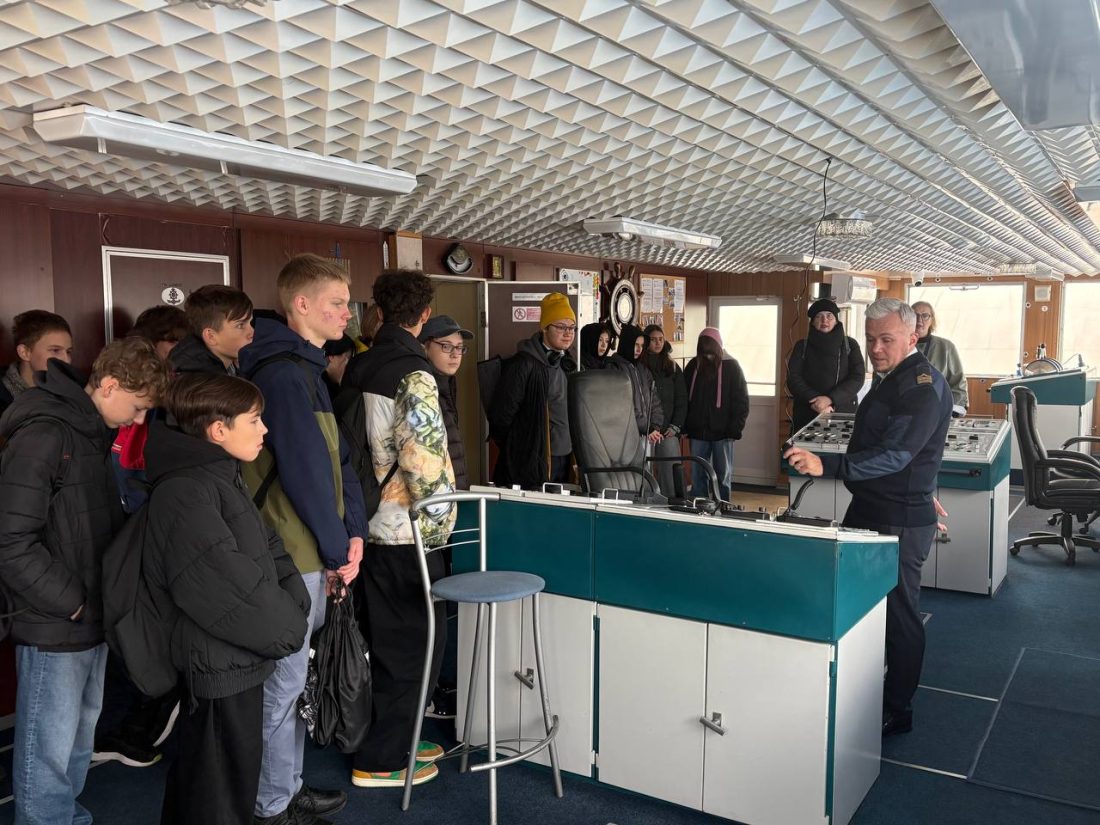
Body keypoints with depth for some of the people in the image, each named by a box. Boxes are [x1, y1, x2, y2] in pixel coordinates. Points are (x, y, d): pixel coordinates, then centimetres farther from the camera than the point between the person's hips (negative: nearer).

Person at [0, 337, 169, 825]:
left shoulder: (91, 433, 10)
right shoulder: (41, 436, -18)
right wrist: (70, 602, -16)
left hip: (93, 620, 9)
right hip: (54, 630, -8)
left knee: (79, 742, 19)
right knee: (49, 752, 4)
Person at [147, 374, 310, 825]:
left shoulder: (222, 478, 11)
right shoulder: (185, 492, -22)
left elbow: (268, 548, 13)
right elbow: (227, 580, -26)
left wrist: (295, 602, -3)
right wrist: (286, 627, -13)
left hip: (237, 654, 10)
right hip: (220, 661, -10)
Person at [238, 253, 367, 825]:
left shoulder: (306, 368, 13)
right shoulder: (283, 373, -18)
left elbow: (336, 457, 11)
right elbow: (303, 470, -20)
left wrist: (352, 534, 4)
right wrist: (337, 552, -12)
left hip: (308, 552, 10)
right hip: (289, 556, -10)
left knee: (292, 675, 19)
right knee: (282, 682, 4)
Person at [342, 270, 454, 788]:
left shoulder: (358, 366, 8)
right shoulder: (413, 374, -17)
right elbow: (422, 458, -24)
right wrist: (439, 525, -13)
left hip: (368, 523, 8)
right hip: (404, 531, -8)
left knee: (388, 637, 19)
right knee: (415, 640, 5)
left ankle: (395, 738, 33)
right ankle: (380, 760, 15)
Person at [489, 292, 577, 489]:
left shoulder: (565, 364, 14)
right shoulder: (523, 364, -13)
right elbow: (500, 415, -14)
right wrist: (516, 452, -4)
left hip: (562, 464, 8)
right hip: (531, 468, -8)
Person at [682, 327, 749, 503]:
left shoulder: (731, 367, -2)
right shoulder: (693, 366, 5)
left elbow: (741, 401, -3)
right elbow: (684, 398, 9)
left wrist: (735, 429, -12)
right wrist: (684, 427, 1)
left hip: (722, 433, -2)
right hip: (697, 431, 3)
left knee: (723, 476, 5)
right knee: (697, 476, 6)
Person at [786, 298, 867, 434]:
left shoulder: (850, 345, 6)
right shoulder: (802, 346, 8)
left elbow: (858, 377, -4)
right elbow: (793, 379, -1)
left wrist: (830, 399, -17)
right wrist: (816, 402, -16)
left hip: (843, 413, 0)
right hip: (807, 415, 1)